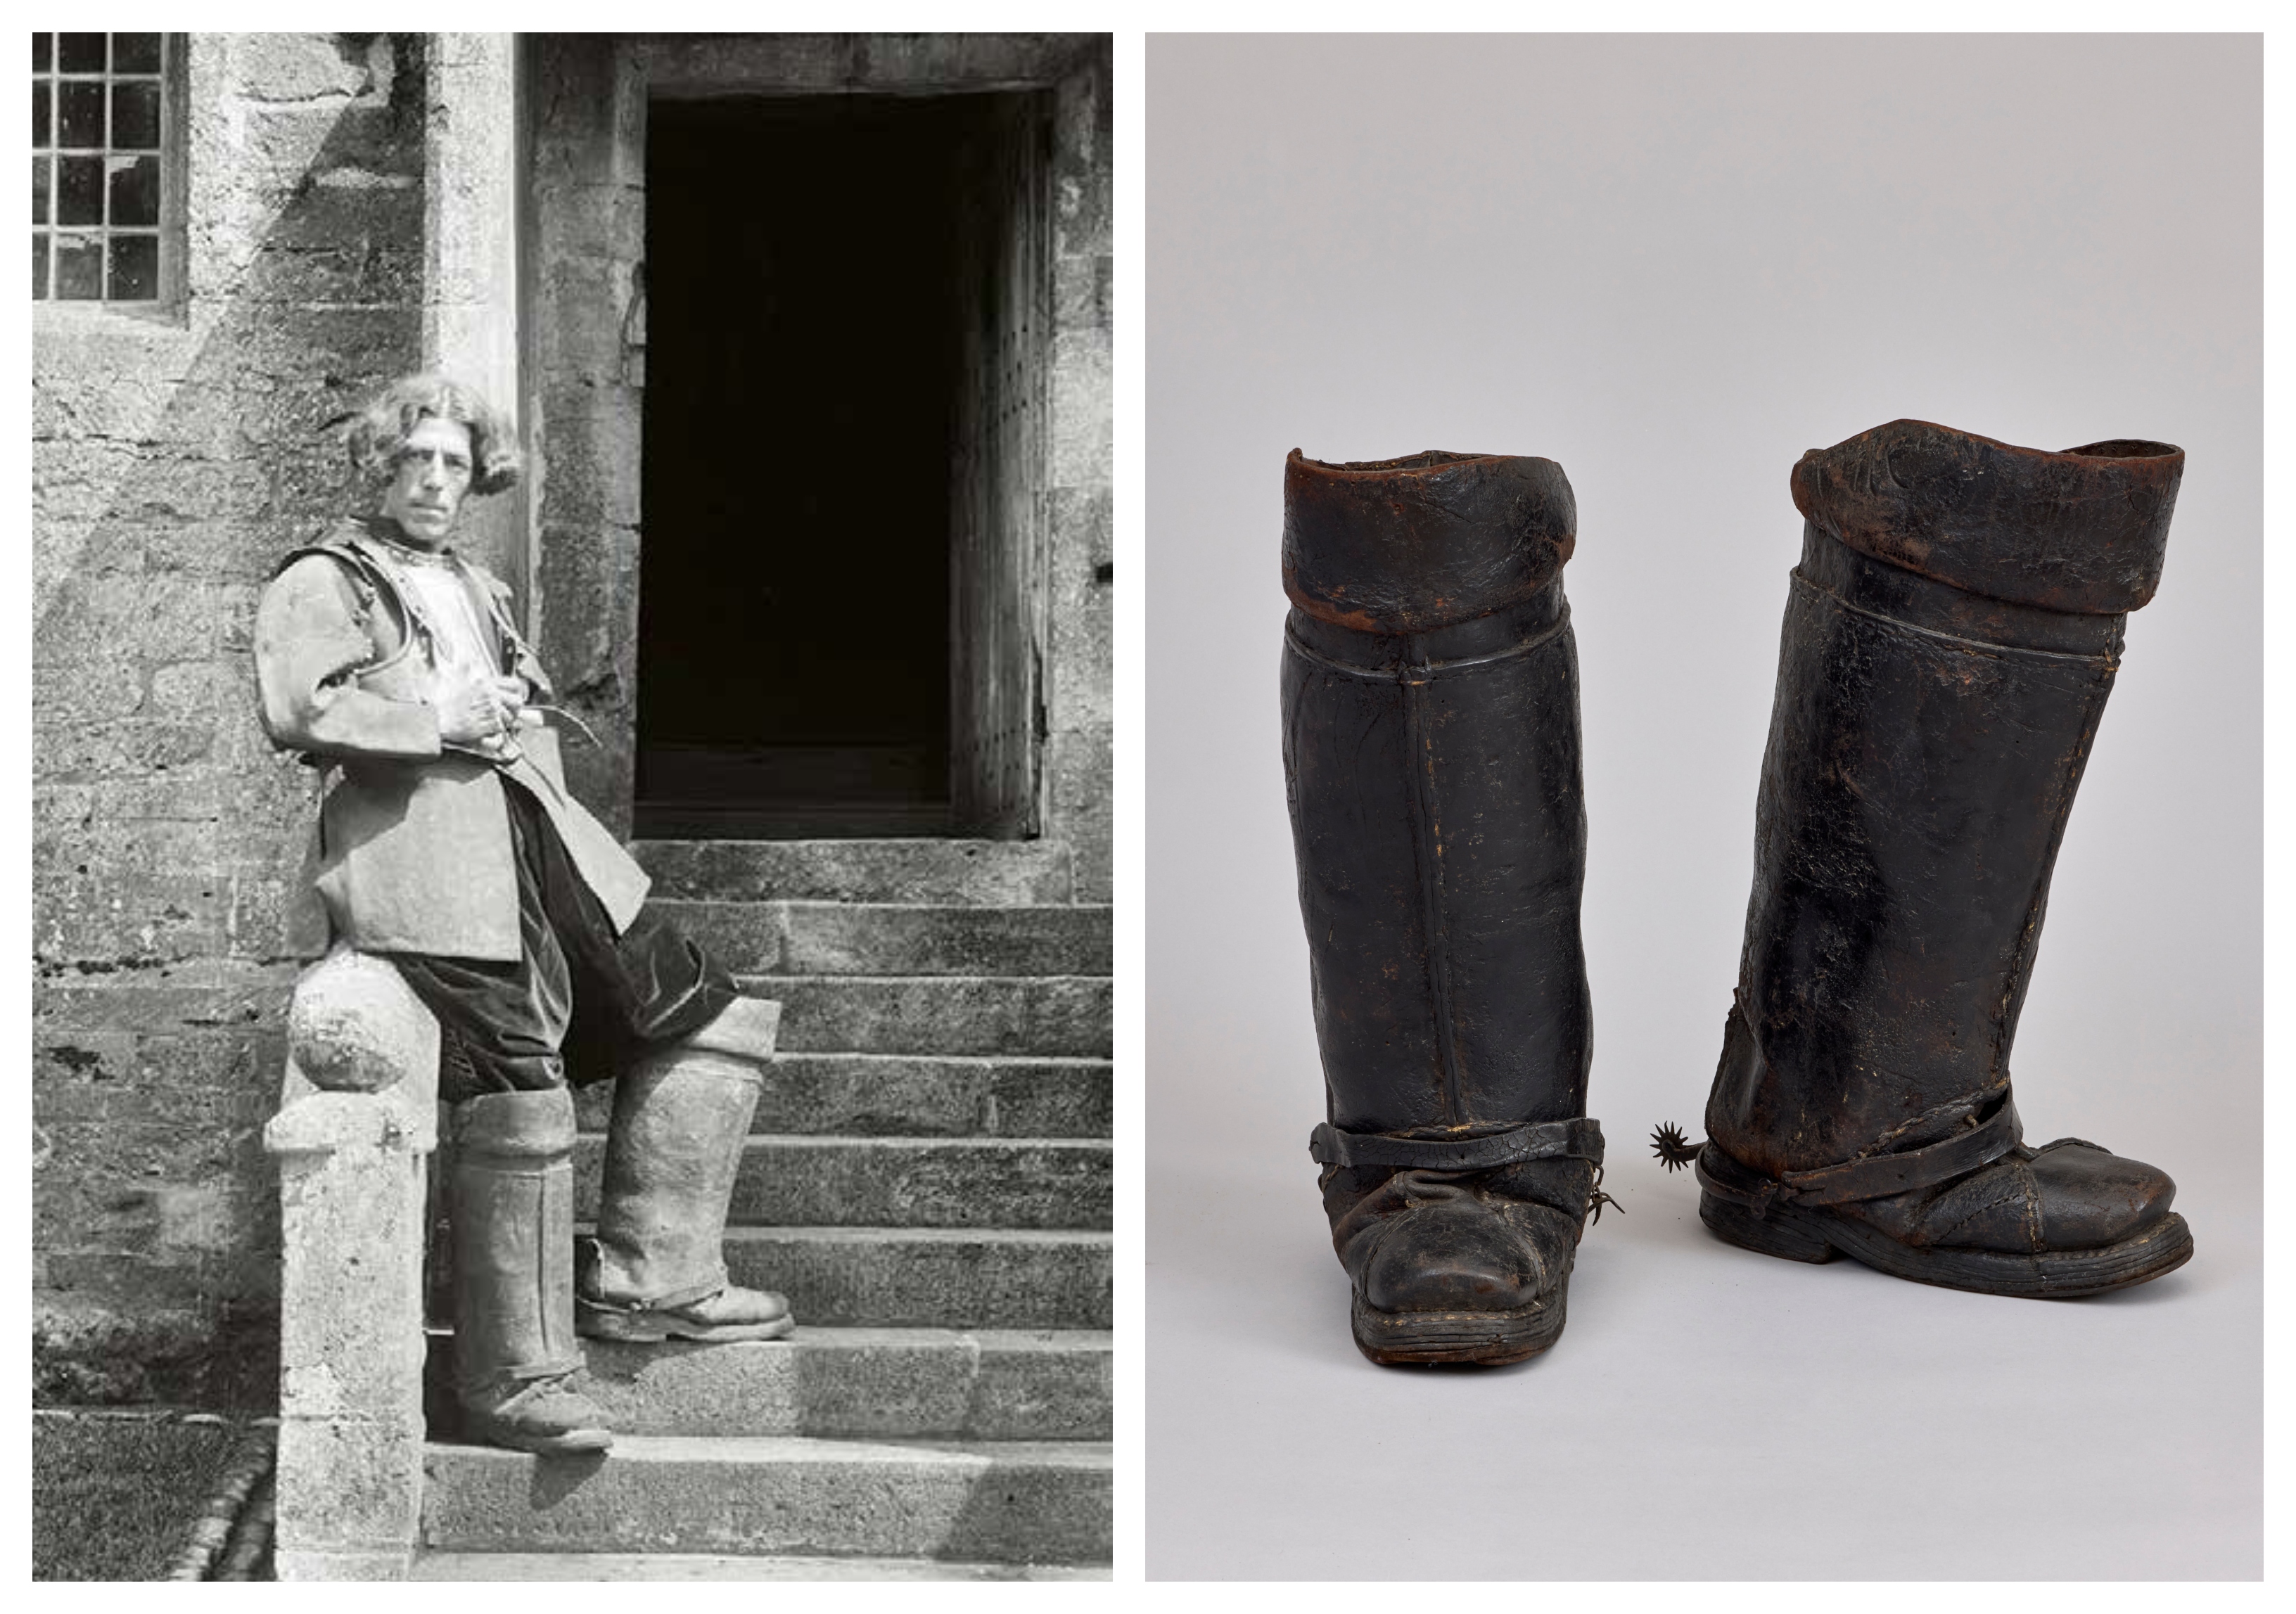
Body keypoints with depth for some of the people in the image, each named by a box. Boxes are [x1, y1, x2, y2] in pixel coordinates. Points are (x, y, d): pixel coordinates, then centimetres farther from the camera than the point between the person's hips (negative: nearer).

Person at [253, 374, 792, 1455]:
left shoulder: (477, 589, 30)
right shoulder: (322, 582, 6)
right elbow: (294, 709, -11)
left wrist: (510, 714, 9)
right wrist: (440, 721, -8)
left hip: (536, 831, 8)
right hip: (421, 841, -8)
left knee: (705, 1022, 6)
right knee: (519, 1106, -16)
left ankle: (645, 1279, 10)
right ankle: (512, 1381, -8)